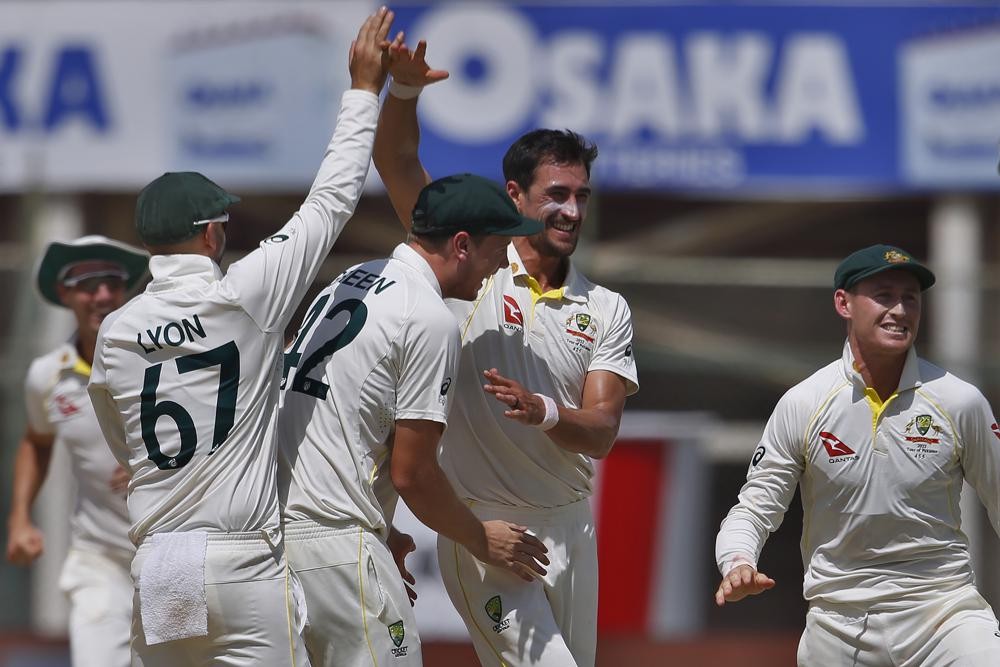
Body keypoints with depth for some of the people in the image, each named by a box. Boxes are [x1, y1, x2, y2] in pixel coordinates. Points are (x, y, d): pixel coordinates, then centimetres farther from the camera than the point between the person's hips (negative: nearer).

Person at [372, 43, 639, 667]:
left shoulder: (606, 310, 7)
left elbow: (601, 434, -4)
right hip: (482, 526, -5)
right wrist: (405, 87, -26)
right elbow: (397, 159, -8)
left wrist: (543, 411, -25)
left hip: (568, 528, 5)